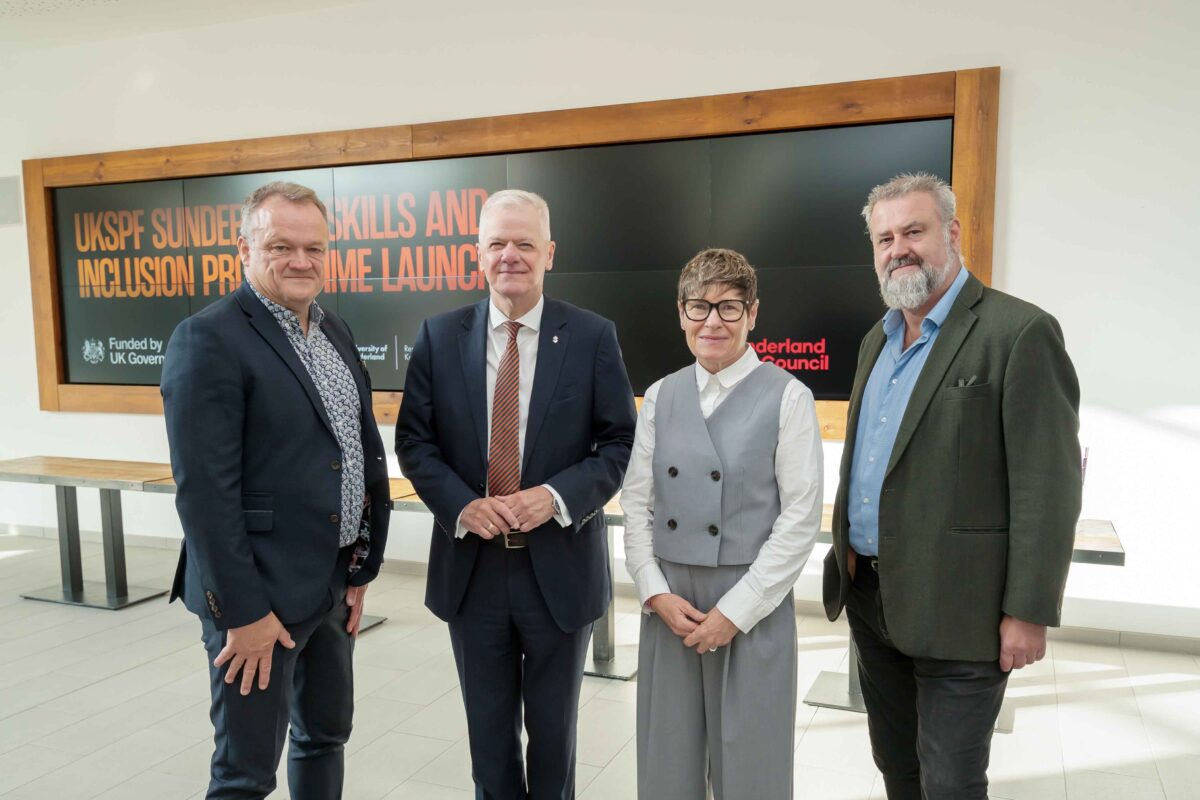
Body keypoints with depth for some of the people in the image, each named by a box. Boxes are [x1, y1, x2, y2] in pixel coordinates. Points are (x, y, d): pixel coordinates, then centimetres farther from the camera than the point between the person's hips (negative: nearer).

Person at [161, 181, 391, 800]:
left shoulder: (335, 333, 9)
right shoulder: (209, 339, -15)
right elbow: (204, 489, -19)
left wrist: (362, 569, 8)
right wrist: (244, 611, -18)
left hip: (334, 584, 8)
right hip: (260, 592, -7)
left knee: (326, 736, 21)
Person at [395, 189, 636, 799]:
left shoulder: (593, 337, -5)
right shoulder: (440, 336, 1)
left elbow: (621, 442, -5)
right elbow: (414, 439, 2)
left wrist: (558, 497, -20)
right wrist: (460, 504, -15)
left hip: (560, 565, -1)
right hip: (470, 565, 2)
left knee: (553, 726, 17)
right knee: (488, 727, 19)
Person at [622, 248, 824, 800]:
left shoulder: (787, 397, -7)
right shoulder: (660, 397, 5)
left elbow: (801, 516, -9)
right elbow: (636, 501, 6)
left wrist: (736, 611, -11)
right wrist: (656, 593, -5)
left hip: (753, 606, -3)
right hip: (668, 603, 4)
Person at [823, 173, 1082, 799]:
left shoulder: (1020, 332, -13)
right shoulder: (879, 339, 12)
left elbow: (1047, 485, -16)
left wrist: (1029, 612, -17)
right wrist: (847, 557, 15)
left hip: (955, 608, -7)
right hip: (871, 597, 8)